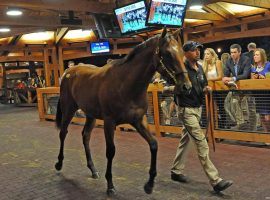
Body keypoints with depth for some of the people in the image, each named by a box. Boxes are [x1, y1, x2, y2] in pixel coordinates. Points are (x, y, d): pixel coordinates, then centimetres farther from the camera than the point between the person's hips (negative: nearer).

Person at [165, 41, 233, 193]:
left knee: (186, 140, 16)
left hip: (198, 108, 8)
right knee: (202, 144, -10)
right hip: (187, 110, -8)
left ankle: (176, 171, 30)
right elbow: (167, 87, -11)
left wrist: (206, 89, -3)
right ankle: (215, 180, -7)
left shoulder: (200, 68, 8)